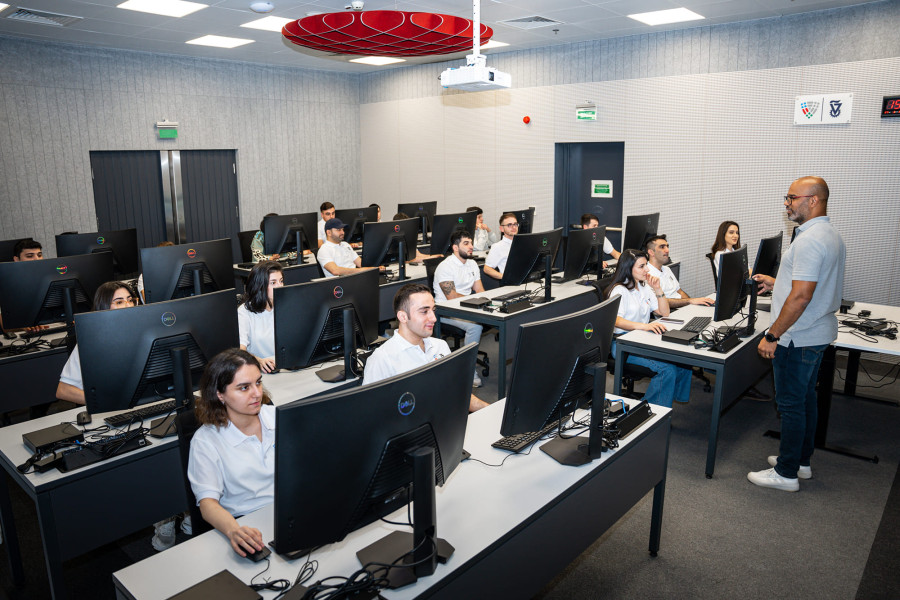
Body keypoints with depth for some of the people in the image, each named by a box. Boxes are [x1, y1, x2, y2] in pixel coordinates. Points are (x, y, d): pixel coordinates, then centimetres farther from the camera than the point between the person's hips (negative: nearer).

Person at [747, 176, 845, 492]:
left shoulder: (809, 240, -23)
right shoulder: (832, 236, 11)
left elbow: (801, 296, -27)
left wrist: (772, 335, -22)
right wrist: (776, 283, 23)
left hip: (798, 338, -10)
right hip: (818, 333, 10)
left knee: (791, 404, 0)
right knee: (806, 399, 19)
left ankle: (786, 473, 11)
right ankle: (801, 460, 32)